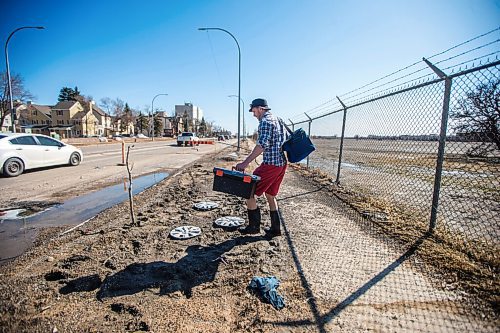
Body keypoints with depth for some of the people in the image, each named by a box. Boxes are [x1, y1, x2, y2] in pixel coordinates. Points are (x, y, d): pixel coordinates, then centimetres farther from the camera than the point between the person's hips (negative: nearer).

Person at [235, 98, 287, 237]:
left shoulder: (265, 121, -11)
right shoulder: (277, 120, 18)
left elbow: (262, 145, -23)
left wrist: (245, 162, -25)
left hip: (270, 164, -10)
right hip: (282, 163, 10)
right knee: (270, 195, 18)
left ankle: (254, 226, 10)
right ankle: (275, 229, 23)